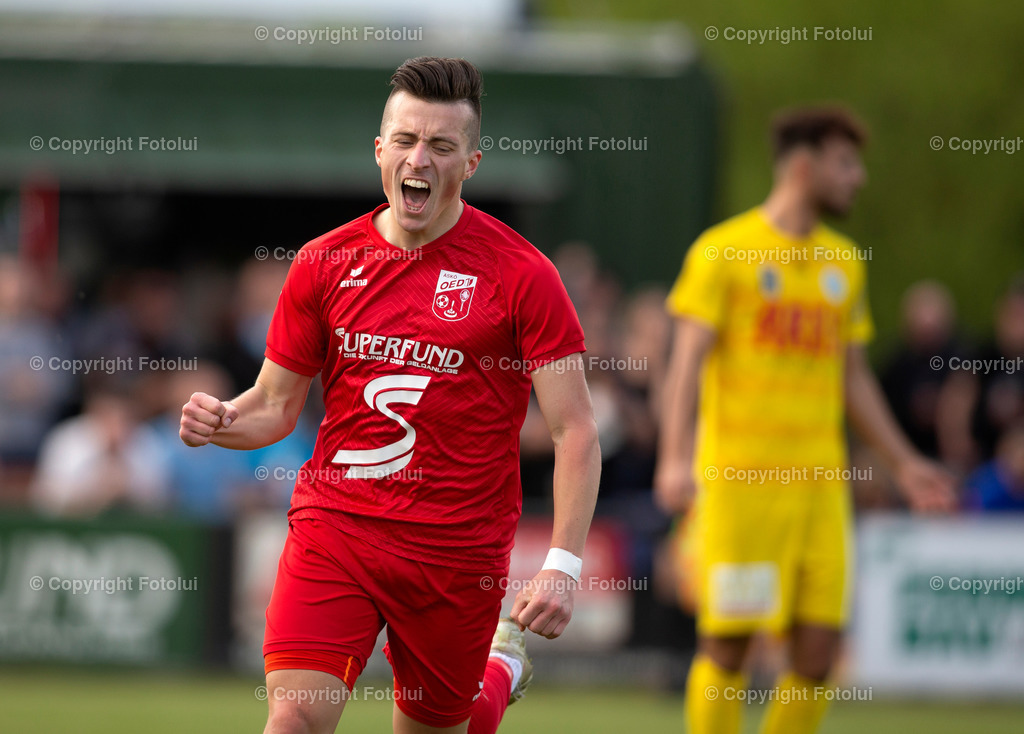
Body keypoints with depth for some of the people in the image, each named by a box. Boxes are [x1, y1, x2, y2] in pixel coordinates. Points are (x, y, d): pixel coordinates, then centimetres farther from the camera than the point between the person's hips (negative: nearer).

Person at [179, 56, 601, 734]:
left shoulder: (520, 273, -6)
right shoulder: (324, 263, 3)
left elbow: (575, 430, -6)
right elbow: (276, 404, 13)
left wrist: (562, 566, -16)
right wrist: (223, 421, -11)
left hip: (457, 550, -1)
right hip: (333, 523, 1)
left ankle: (500, 670, 45)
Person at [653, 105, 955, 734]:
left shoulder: (843, 263, 15)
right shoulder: (723, 252, -3)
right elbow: (689, 363, -8)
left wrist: (904, 463, 16)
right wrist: (676, 458, -20)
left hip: (820, 480, 5)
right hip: (738, 476, -5)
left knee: (820, 648, -1)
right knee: (728, 644, -3)